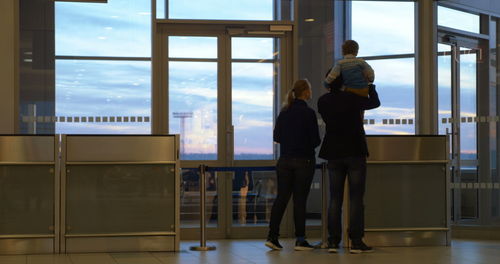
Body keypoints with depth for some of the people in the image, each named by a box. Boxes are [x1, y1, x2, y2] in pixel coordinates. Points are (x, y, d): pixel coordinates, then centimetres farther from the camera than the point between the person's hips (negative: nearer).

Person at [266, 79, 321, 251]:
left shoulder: (284, 112, 5)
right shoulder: (308, 113, -12)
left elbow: (276, 137, 9)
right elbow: (315, 140, -11)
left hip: (284, 160, 5)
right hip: (304, 160, -5)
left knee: (281, 198, 7)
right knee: (300, 199, 1)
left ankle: (272, 237, 3)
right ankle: (300, 240, 6)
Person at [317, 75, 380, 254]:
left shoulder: (323, 102, 1)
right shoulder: (351, 98, -11)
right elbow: (375, 103, 5)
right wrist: (371, 88, 23)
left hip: (334, 154, 4)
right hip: (355, 153, -4)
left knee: (335, 199, 6)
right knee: (356, 198, -1)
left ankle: (333, 241, 3)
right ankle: (356, 242, -4)